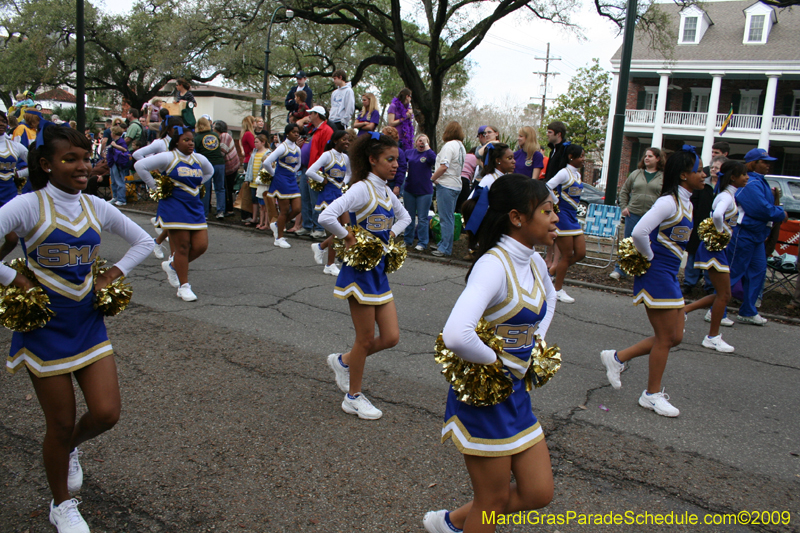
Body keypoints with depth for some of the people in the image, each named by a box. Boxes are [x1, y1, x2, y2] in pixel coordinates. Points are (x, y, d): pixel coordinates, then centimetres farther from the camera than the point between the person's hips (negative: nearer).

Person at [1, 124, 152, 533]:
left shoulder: (96, 207, 1)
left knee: (106, 414, 0)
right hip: (45, 326, -4)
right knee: (60, 424, 6)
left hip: (89, 323, 4)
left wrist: (112, 275, 2)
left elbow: (144, 242, 12)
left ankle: (71, 447, 37)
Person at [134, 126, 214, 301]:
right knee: (182, 247, -4)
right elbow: (140, 165, -9)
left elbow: (209, 171, 31)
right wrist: (155, 186, -7)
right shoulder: (168, 158, -7)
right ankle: (183, 287, 7)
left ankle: (172, 265, 25)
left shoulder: (200, 159, 9)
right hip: (175, 207, -6)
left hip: (195, 207, 6)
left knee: (201, 246, -1)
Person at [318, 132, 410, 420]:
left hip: (380, 271, 8)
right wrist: (349, 239, -17)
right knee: (366, 339, 3)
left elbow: (404, 217, 27)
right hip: (360, 270, -8)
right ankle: (353, 397, 23)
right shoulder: (361, 189, -16)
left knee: (391, 337, 8)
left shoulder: (387, 192, 9)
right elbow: (326, 217, -30)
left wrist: (390, 234, 9)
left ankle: (343, 361, 31)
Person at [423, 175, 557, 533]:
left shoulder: (535, 264, 2)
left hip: (517, 393, 8)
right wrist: (498, 361, -22)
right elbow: (456, 336, -40)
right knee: (493, 502, 9)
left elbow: (548, 301, 27)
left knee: (538, 493, 15)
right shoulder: (494, 265, -25)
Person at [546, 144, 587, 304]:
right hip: (563, 216, -8)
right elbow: (546, 189, -19)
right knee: (567, 255, -2)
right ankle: (558, 290, 11)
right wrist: (555, 204, -11)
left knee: (580, 253, 8)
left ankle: (551, 271, 22)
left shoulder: (577, 174, 12)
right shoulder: (564, 173, -13)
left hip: (573, 217, 8)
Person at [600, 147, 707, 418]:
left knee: (674, 337, 12)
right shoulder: (669, 202, -18)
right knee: (666, 338, 0)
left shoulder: (685, 202, 12)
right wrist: (650, 257, -14)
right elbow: (639, 233, -30)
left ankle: (617, 357, 21)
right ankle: (653, 394, 16)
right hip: (656, 274, -9)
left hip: (670, 274, 9)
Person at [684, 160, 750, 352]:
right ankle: (713, 337, 9)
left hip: (717, 248, 10)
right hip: (714, 248, -10)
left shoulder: (728, 196, 14)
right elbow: (717, 215, -37)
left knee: (723, 295, 13)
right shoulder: (726, 197, -16)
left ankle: (683, 310, 15)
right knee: (724, 295, -2)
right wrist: (720, 233, -22)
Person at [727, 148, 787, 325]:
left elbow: (767, 205, 19)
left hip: (755, 234, 10)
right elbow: (762, 209, -24)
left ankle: (748, 312, 21)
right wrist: (781, 214, -8)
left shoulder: (759, 182, 15)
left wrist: (777, 211, 0)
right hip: (742, 233, -10)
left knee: (758, 271, 12)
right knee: (733, 273, -5)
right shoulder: (750, 184, -18)